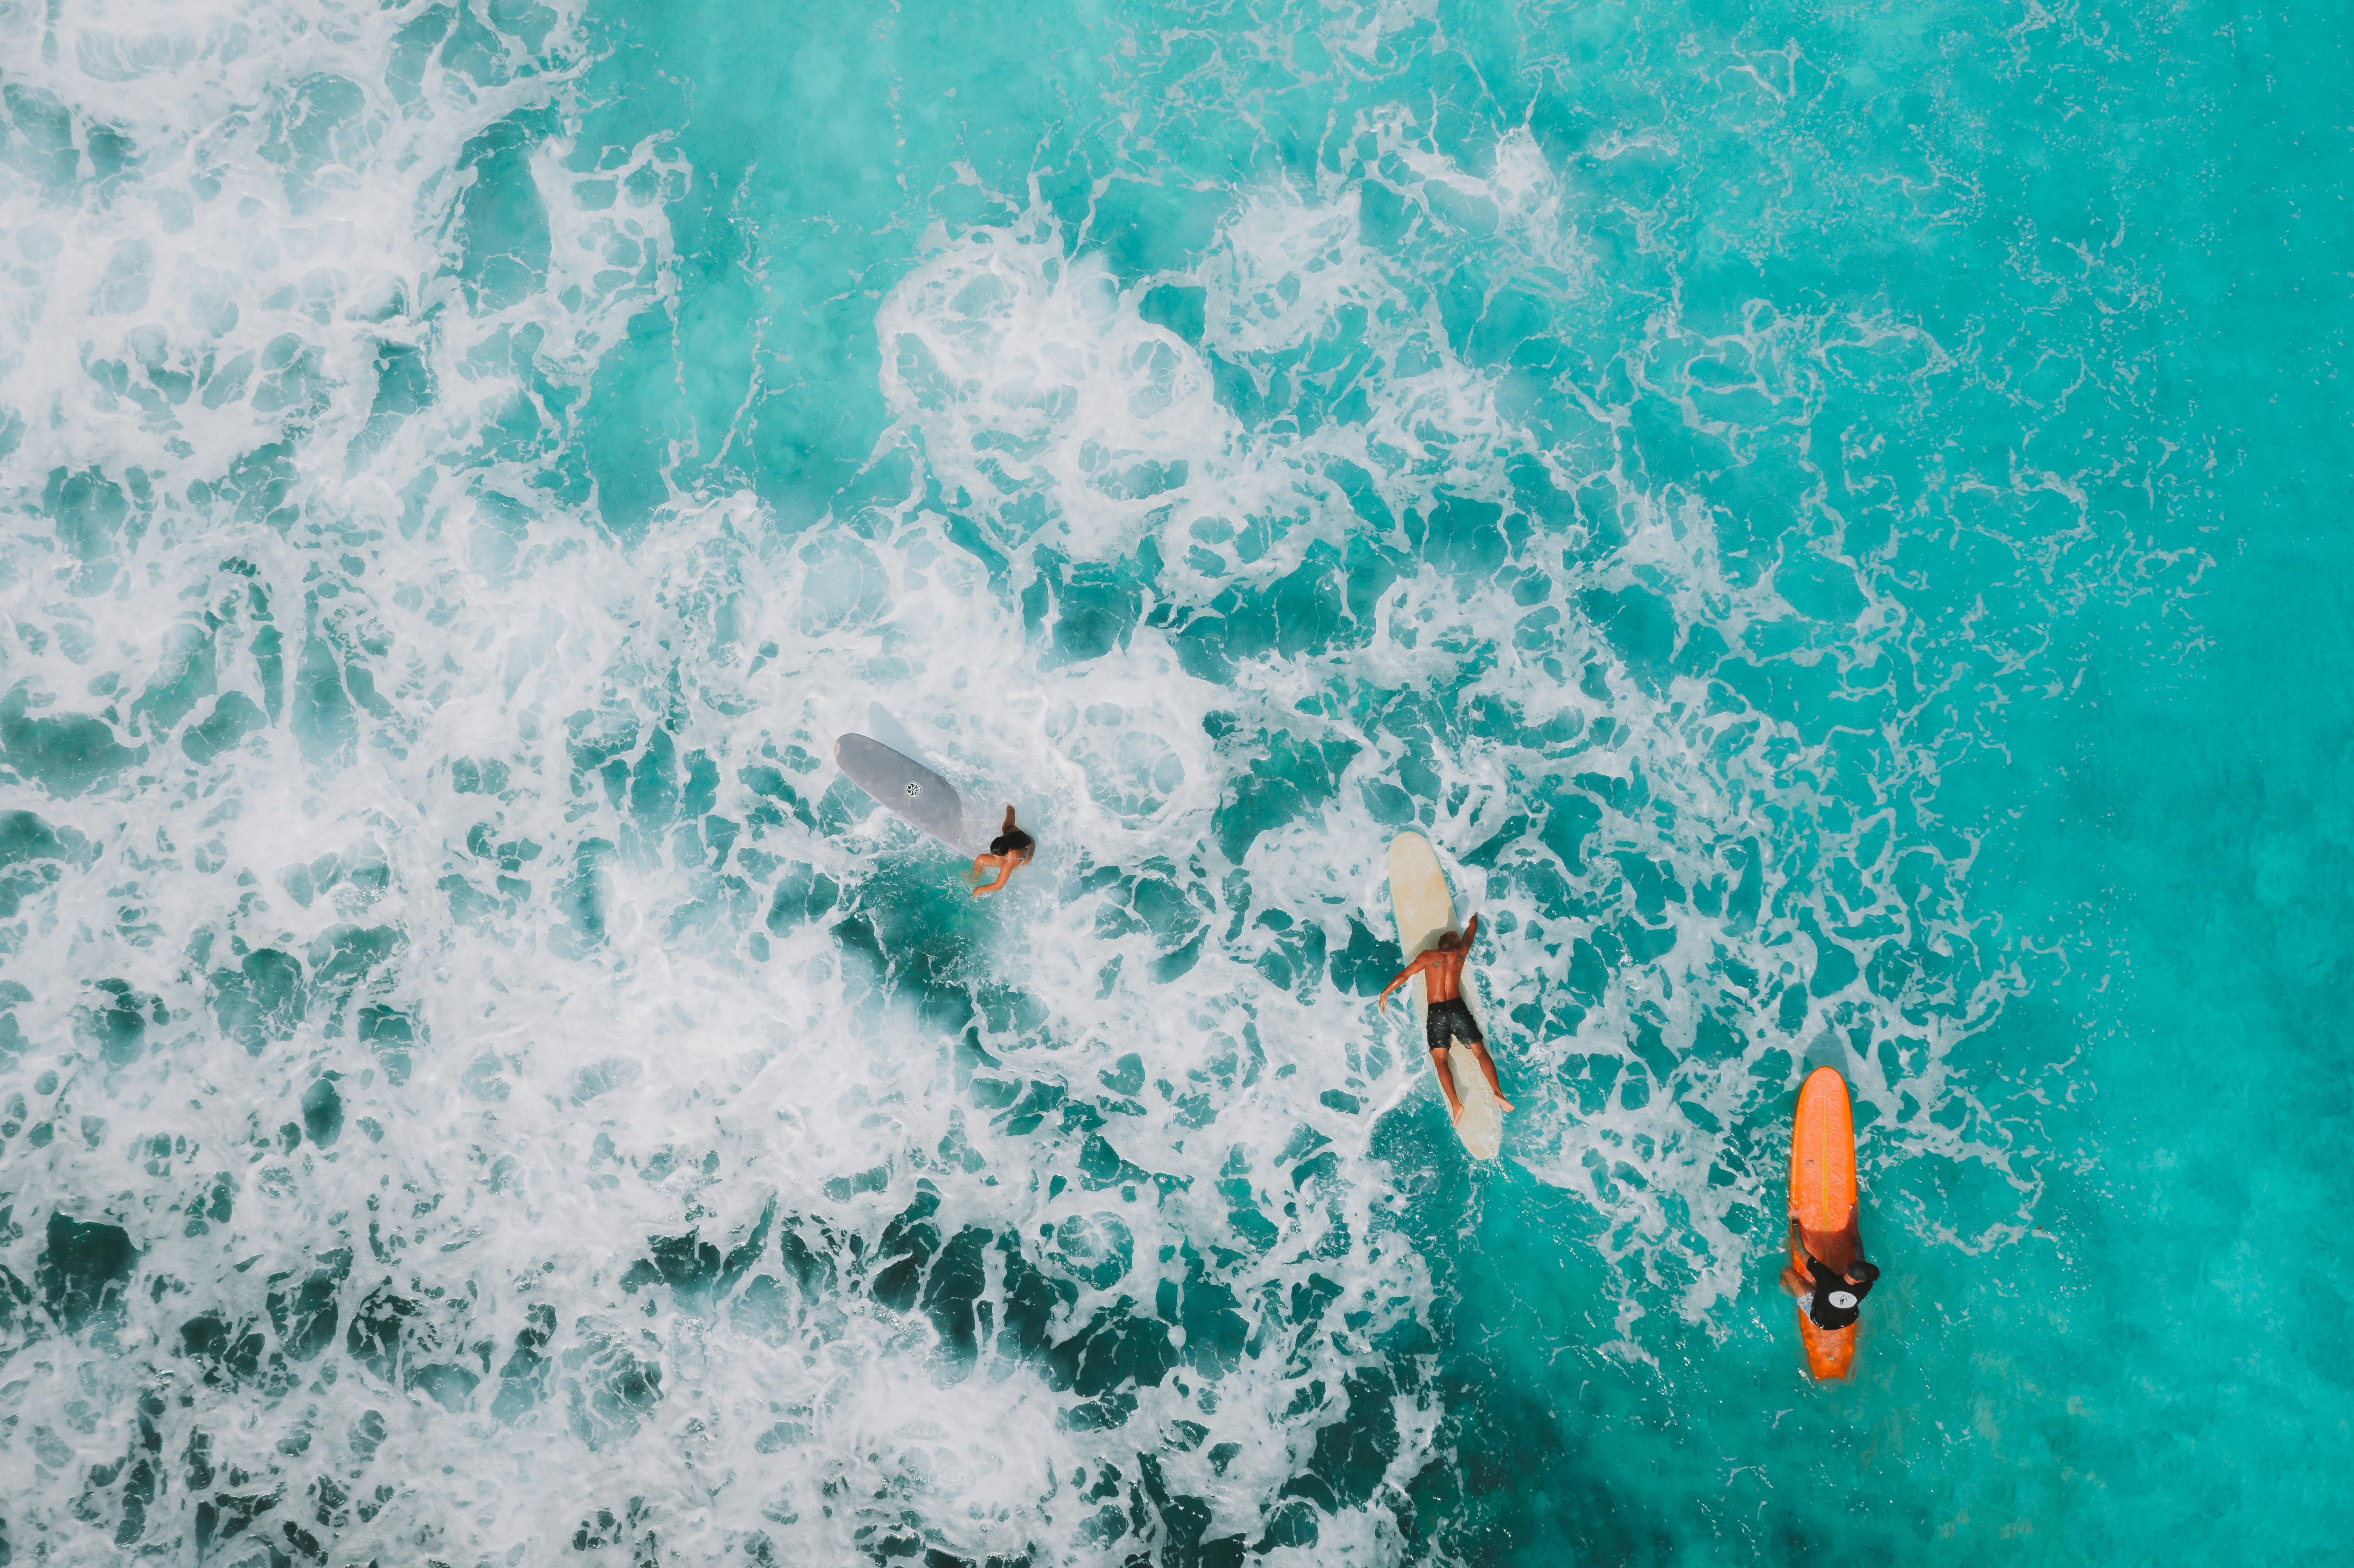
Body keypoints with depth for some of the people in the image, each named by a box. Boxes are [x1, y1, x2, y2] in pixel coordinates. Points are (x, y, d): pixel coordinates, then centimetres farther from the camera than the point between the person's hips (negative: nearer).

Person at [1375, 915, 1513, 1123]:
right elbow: (1472, 929, 24)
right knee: (1480, 1051, 7)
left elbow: (1404, 975, -4)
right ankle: (1498, 1092, -6)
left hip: (1436, 1013, -2)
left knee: (1440, 1062, -3)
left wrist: (1384, 994, 6)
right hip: (1458, 1008, 2)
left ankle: (1456, 1104, -17)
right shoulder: (1461, 953, 4)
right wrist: (1474, 917, 44)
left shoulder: (1429, 957, -4)